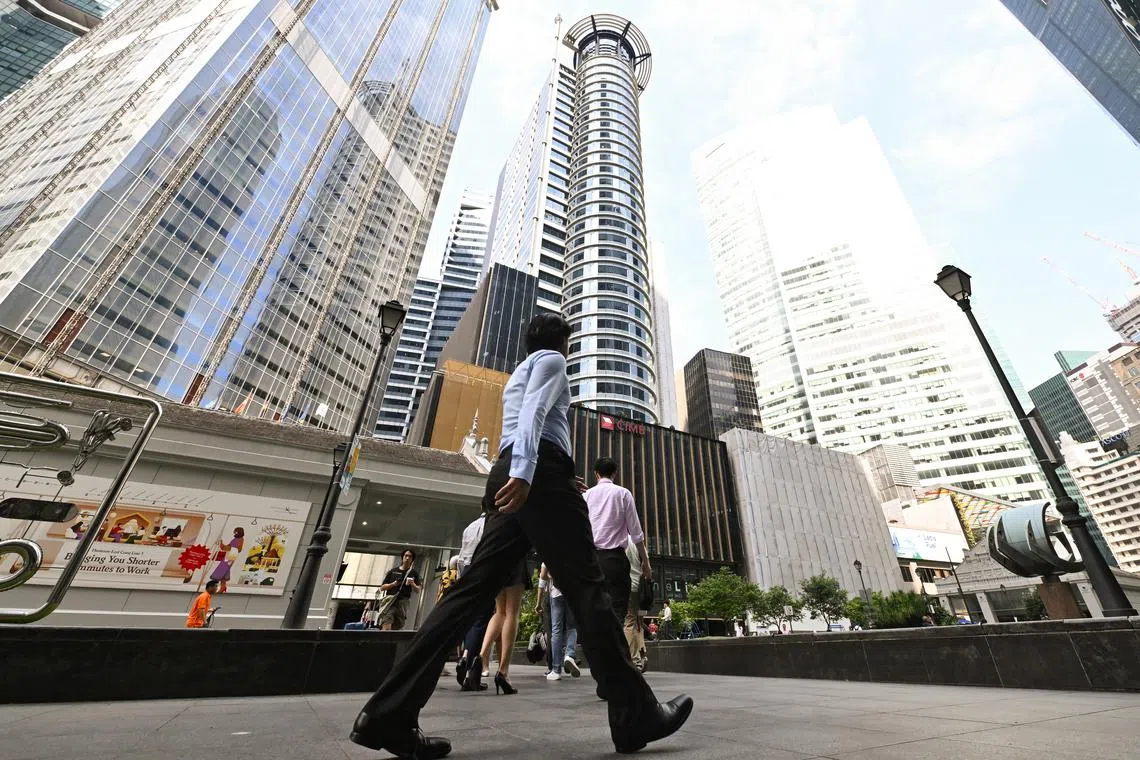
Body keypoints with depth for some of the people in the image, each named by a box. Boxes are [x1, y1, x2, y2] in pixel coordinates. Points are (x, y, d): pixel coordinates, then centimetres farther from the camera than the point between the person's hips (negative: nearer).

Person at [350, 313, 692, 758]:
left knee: (474, 589, 1)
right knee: (586, 588, -7)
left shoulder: (518, 372, 36)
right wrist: (525, 469, -26)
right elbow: (535, 411, -12)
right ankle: (636, 716, 0)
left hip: (508, 475, 9)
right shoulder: (551, 360, 8)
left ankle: (389, 714, -1)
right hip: (541, 471, -9)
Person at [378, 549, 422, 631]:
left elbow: (418, 590, 10)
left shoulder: (413, 573, 13)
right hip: (390, 601, -1)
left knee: (396, 628, -1)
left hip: (402, 602, 1)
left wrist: (413, 584, -12)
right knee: (386, 627, -18)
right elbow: (382, 587, 12)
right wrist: (393, 584, -6)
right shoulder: (393, 571, 12)